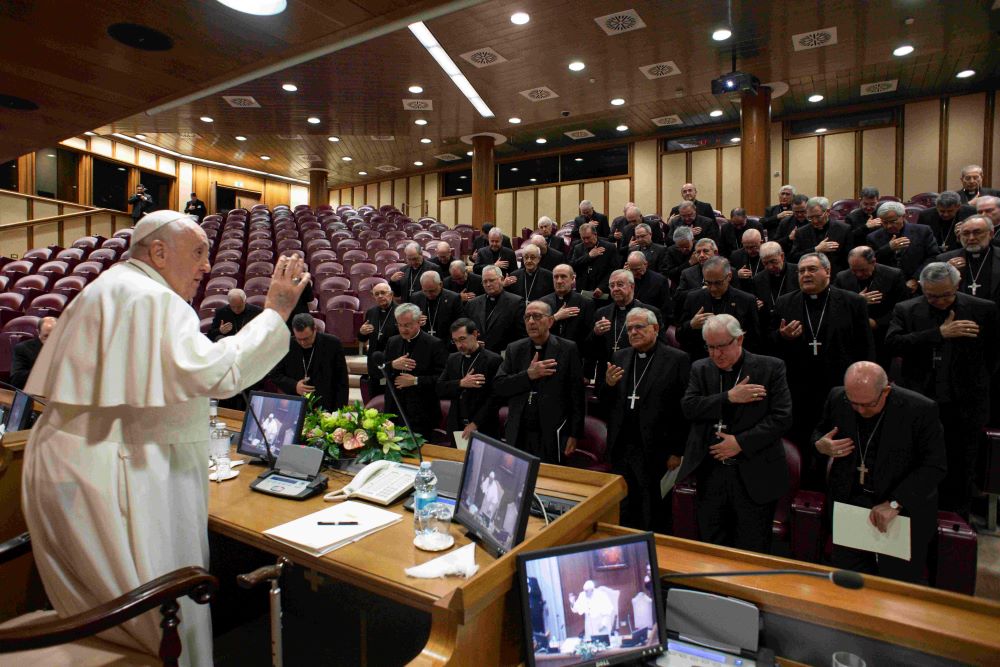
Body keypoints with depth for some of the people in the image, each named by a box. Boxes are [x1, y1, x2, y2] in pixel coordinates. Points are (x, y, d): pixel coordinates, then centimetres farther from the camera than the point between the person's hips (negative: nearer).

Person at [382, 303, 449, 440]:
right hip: (394, 411, 5)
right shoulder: (393, 342, 10)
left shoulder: (434, 345, -8)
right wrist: (392, 365, -11)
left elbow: (442, 378, -13)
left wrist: (416, 381, -19)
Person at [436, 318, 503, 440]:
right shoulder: (453, 359, 9)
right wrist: (460, 384, -13)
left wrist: (475, 424, -16)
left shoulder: (493, 360, -8)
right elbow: (439, 390, 4)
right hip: (456, 427, 4)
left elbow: (495, 398, -13)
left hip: (483, 429, -4)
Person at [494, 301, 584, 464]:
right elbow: (498, 387, -1)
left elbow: (577, 394, -4)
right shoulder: (514, 349, 7)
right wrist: (528, 375, -14)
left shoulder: (567, 349, -2)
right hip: (518, 435, 3)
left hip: (552, 436, -3)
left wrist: (574, 434, -6)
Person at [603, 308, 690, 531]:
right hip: (621, 450, 5)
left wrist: (677, 451, -10)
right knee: (624, 514, 15)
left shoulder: (677, 359, -6)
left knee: (654, 520, 9)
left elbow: (685, 409, -8)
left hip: (655, 452, -4)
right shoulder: (620, 357, 10)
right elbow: (606, 403, 12)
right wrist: (608, 385, -9)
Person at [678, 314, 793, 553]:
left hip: (755, 476, -2)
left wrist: (741, 442, -14)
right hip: (710, 474, 3)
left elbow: (782, 417, -8)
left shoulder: (771, 368, -2)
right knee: (711, 551, 14)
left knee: (752, 553, 9)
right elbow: (688, 407, -6)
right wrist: (728, 398, -17)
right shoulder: (700, 368, 7)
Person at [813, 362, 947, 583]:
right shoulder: (837, 399, -6)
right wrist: (821, 446, -13)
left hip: (905, 506, -3)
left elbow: (934, 466, -15)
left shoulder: (921, 410, -16)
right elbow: (820, 432, 11)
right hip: (851, 498, 3)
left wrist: (895, 503, -22)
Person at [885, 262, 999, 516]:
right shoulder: (905, 310, -1)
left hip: (963, 407, 0)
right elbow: (893, 343, -17)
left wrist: (974, 383, 9)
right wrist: (939, 333, -21)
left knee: (960, 473, 11)